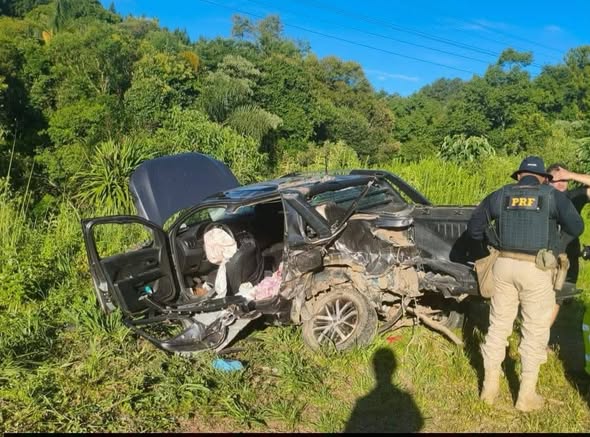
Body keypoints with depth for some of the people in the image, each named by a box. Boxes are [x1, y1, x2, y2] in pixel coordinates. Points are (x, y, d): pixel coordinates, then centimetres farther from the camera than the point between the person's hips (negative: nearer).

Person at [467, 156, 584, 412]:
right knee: (535, 332, 10)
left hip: (504, 264, 3)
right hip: (536, 269, -2)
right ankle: (526, 396, 18)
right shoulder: (553, 196, 2)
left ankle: (489, 387, 23)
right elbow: (576, 227, -7)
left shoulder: (500, 195, 8)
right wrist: (557, 241, 13)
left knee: (498, 326, 14)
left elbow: (474, 228, 10)